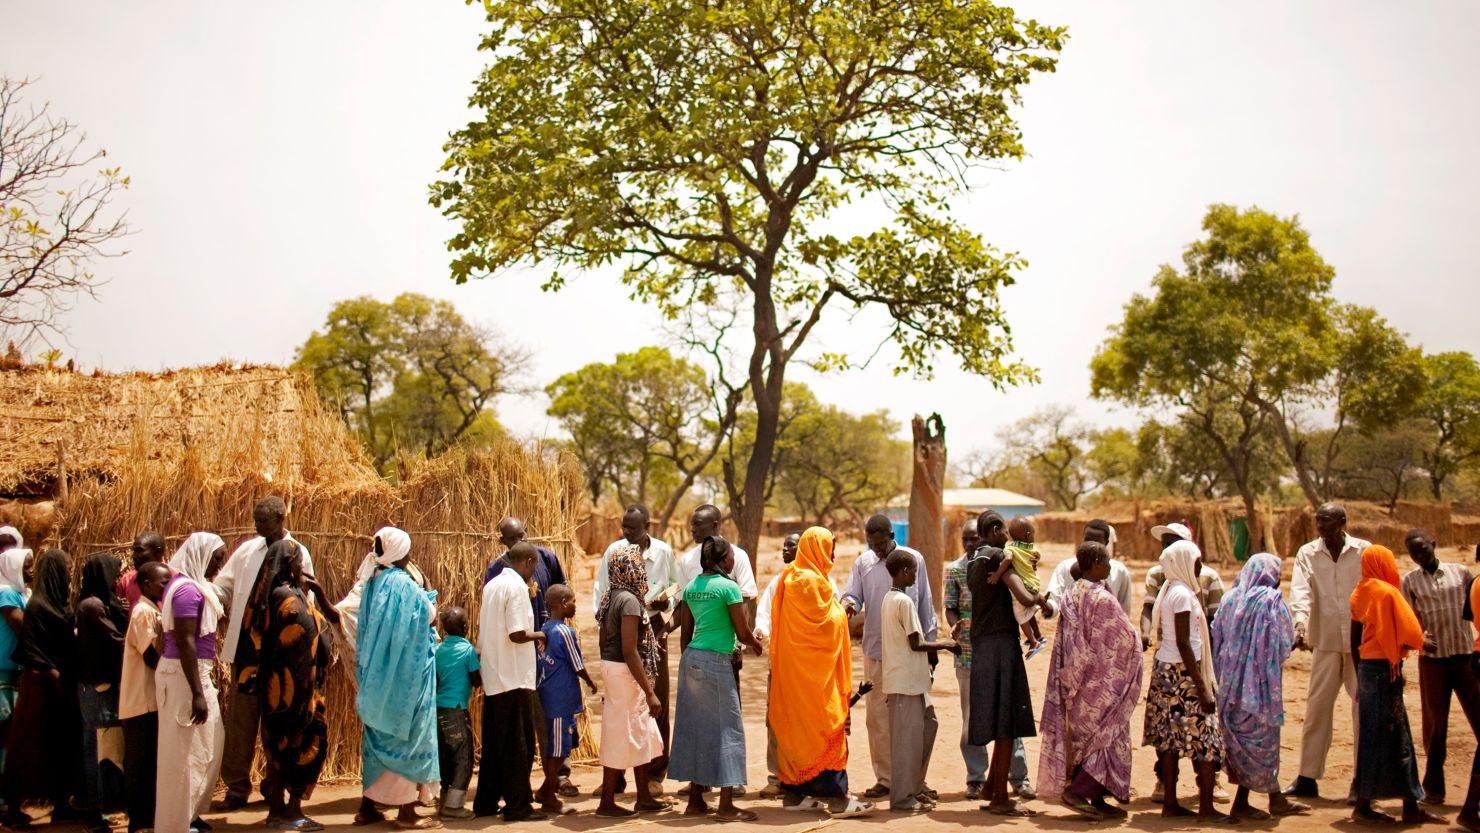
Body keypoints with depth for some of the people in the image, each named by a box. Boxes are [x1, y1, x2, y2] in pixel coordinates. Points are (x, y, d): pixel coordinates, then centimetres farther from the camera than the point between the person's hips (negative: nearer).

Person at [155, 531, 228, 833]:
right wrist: (196, 693, -25)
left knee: (207, 745, 18)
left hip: (197, 673, 10)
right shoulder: (187, 589, -17)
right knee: (185, 751, -1)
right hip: (183, 675, -10)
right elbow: (185, 642, -23)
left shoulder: (196, 585, 13)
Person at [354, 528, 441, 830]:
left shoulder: (371, 582, 8)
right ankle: (406, 811, 0)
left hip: (376, 676, 7)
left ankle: (368, 805, 16)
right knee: (407, 737, -1)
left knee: (378, 736, 14)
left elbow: (366, 630, 12)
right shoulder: (404, 584, -15)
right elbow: (430, 617, -12)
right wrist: (430, 600, 6)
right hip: (404, 674, -7)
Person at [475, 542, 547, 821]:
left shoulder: (492, 585, 12)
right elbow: (517, 634, -22)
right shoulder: (517, 587, -14)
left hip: (493, 678, 8)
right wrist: (539, 635, -3)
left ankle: (486, 802, 19)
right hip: (514, 677, -8)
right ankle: (518, 805, 4)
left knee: (494, 743, 14)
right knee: (519, 745, -1)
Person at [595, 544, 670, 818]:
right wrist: (650, 691, -20)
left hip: (611, 665, 9)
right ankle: (607, 803, 11)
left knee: (641, 734, 16)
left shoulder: (612, 597, 9)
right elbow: (629, 651, -22)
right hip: (625, 672, -9)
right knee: (622, 736, 1)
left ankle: (644, 797, 25)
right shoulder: (630, 600, -19)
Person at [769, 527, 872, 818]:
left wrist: (837, 611, 14)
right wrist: (841, 612, 0)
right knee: (827, 728, -7)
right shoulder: (811, 581, -17)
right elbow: (826, 624, -18)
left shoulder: (790, 577, 12)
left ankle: (793, 792, 16)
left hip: (792, 668, 10)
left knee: (795, 726, 11)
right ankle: (836, 797, -6)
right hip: (815, 667, -10)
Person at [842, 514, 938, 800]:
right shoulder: (863, 562, 3)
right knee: (878, 716, 3)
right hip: (876, 650, 1)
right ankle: (884, 777, 12)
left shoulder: (914, 559, 1)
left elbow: (925, 603, 6)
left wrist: (930, 642, 6)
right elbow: (853, 594, 0)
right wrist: (849, 603, -24)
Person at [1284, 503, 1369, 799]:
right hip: (1325, 642, 1)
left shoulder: (1364, 551, -1)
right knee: (1317, 708, 4)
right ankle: (1307, 778, 10)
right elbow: (1300, 593, -12)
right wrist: (1300, 625, -29)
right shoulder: (1307, 554, 1)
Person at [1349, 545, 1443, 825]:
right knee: (1382, 737, -2)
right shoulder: (1386, 592, -13)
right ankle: (1363, 805, 1)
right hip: (1385, 667, -9)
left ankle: (1411, 807, 19)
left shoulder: (1360, 592, 11)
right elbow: (1406, 632, -18)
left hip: (1366, 666, 9)